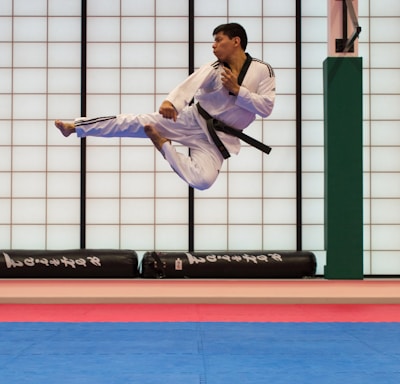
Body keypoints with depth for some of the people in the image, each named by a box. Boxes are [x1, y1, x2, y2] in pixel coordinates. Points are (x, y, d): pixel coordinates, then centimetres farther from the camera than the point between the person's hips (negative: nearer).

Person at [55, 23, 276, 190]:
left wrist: (236, 90, -23)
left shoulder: (263, 71, -9)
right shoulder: (214, 69, -8)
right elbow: (190, 84, -27)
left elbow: (266, 108, -15)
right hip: (192, 120, 1)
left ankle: (164, 146, -3)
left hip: (218, 138, -1)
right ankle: (73, 127, 0)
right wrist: (170, 101, -47)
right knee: (136, 122, -7)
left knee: (202, 181, -27)